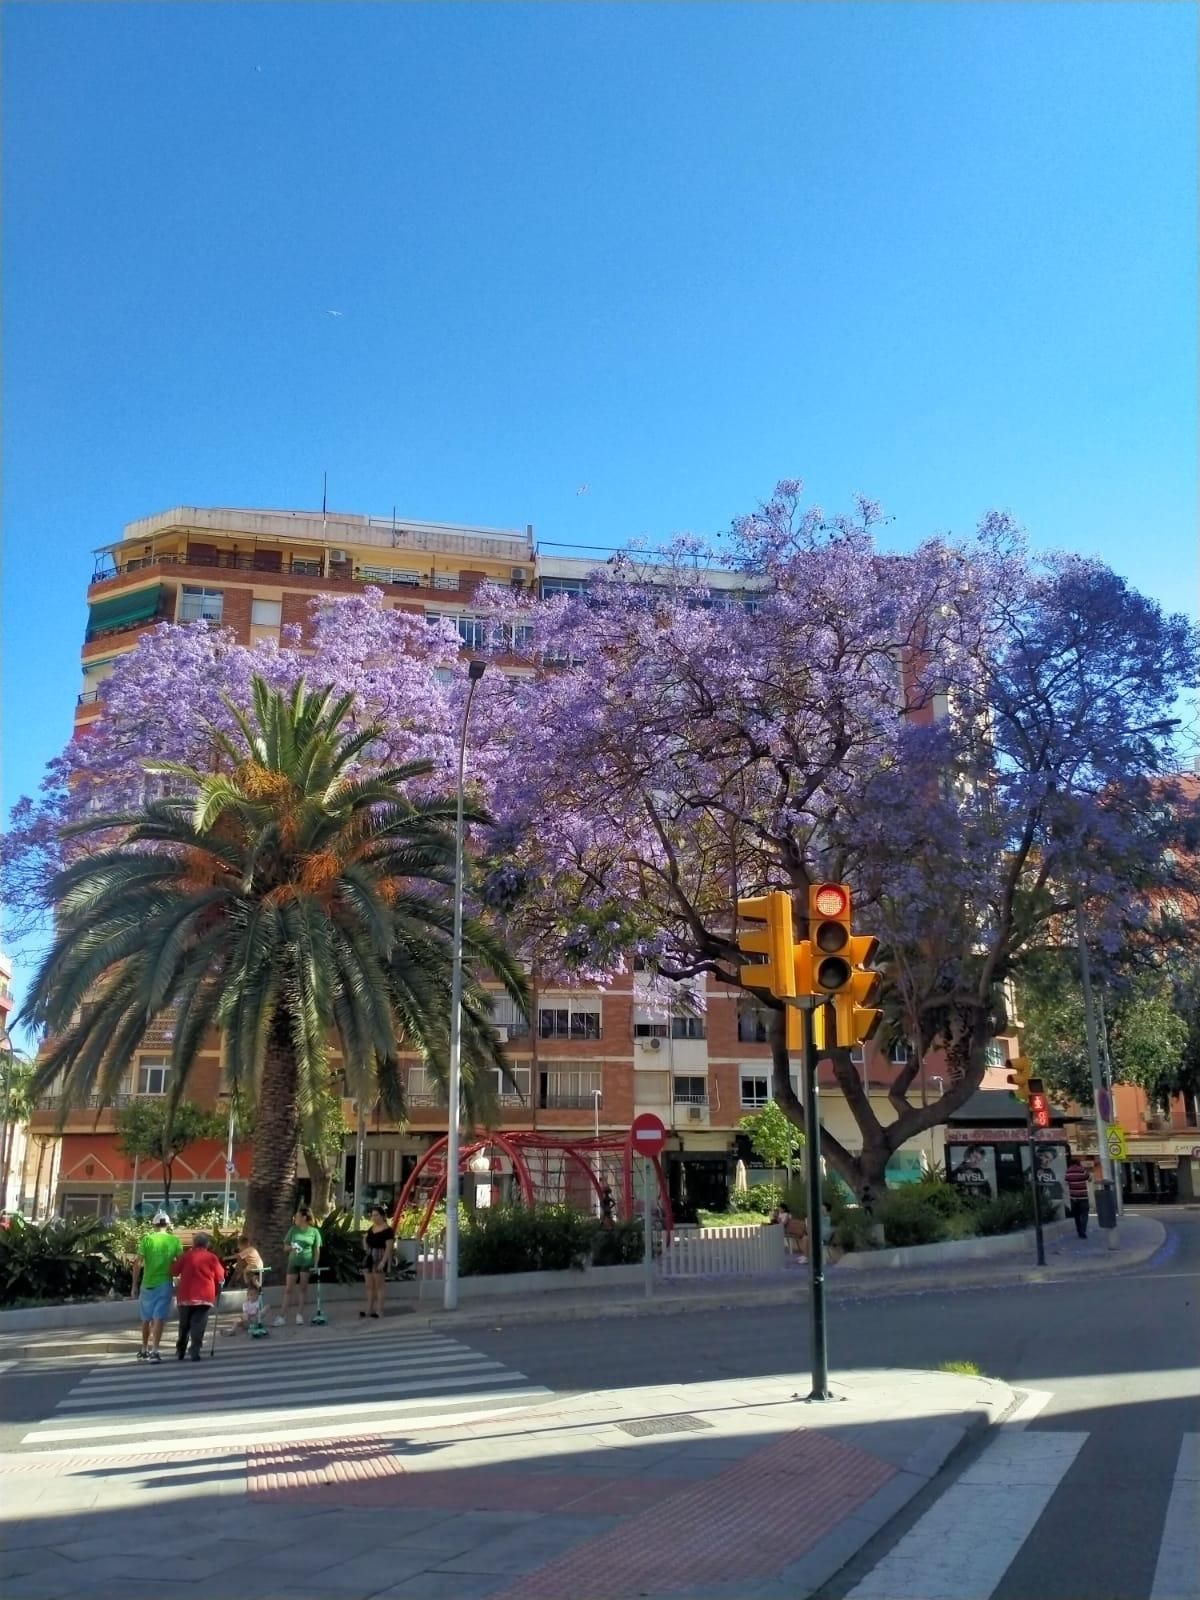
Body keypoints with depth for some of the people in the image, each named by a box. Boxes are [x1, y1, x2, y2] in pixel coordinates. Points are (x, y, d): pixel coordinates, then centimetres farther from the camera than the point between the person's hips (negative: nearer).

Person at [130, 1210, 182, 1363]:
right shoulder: (174, 1240, 0)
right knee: (158, 1318, -1)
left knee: (146, 1319, 17)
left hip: (148, 1284, 1)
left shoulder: (147, 1239, -2)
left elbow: (138, 1263, -5)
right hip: (164, 1283, -1)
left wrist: (134, 1286, -1)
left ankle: (144, 1350, 29)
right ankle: (154, 1351, -11)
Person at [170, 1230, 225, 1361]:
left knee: (184, 1325, 17)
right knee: (198, 1325, -2)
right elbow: (220, 1278, 6)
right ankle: (195, 1352, -12)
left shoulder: (185, 1255, 4)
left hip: (186, 1296, 2)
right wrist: (216, 1291, 23)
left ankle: (180, 1351, 24)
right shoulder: (212, 1258, 3)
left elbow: (174, 1272, 7)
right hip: (205, 1296, -2)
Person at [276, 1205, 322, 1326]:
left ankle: (300, 1315, 11)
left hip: (307, 1263, -2)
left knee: (303, 1288, 4)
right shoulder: (293, 1230, 3)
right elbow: (285, 1247, 7)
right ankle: (282, 1316, 3)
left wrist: (316, 1265, -7)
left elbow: (317, 1250, 1)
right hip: (293, 1262, 2)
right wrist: (291, 1247, -15)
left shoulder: (314, 1231, -3)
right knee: (288, 1289, 1)